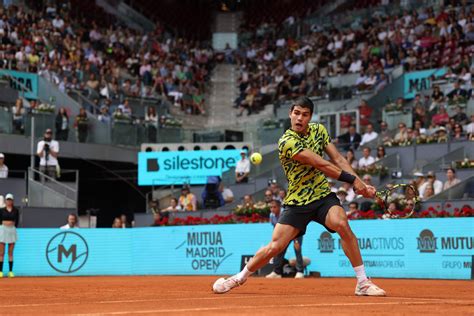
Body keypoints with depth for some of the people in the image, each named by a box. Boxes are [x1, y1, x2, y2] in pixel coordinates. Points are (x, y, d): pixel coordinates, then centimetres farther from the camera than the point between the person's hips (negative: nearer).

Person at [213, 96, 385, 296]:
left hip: (323, 196, 3)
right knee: (274, 247, -5)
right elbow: (321, 164, -22)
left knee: (342, 225, -26)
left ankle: (363, 283, -20)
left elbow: (337, 159, 4)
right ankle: (240, 277, 22)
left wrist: (360, 184, -7)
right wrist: (353, 179, -21)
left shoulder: (318, 130, 4)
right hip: (297, 202, -3)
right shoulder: (287, 142, -17)